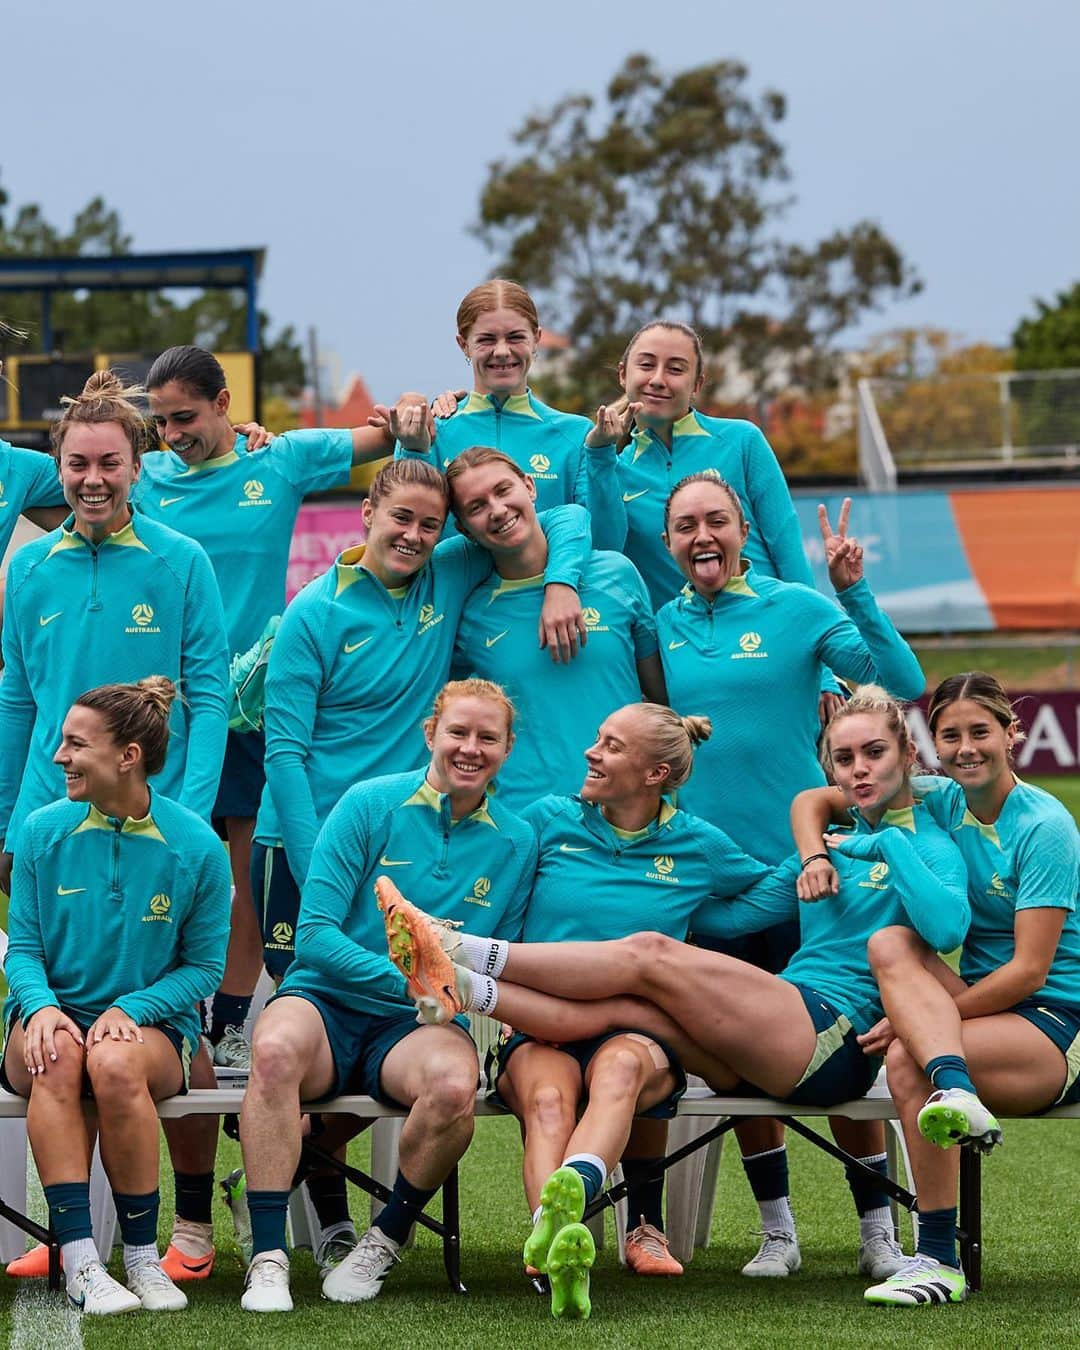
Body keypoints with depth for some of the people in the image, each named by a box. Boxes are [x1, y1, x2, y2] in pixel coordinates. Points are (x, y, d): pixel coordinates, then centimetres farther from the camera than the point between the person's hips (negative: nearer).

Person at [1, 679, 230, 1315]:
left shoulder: (196, 845, -4)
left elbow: (204, 965, 2)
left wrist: (130, 1010, -15)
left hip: (151, 1023, -1)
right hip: (56, 1012, 1)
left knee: (116, 1061, -38)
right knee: (56, 1057, -36)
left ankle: (143, 1258, -22)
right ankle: (81, 1264, -40)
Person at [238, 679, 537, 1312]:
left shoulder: (516, 844, 7)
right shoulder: (371, 805, -2)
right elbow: (315, 934, -8)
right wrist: (411, 980, -21)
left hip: (416, 1026, 2)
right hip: (326, 1001, -1)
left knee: (455, 1084, -36)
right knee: (276, 1050, -38)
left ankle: (386, 1241, -8)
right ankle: (268, 1259, -33)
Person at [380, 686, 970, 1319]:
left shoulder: (928, 845, 4)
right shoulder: (832, 844, 27)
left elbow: (948, 927, -19)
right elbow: (733, 915, 29)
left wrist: (888, 845, -12)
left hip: (835, 1041, -7)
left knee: (650, 955, -20)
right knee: (617, 1008, -18)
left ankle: (468, 953, -23)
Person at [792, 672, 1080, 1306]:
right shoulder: (938, 802, 7)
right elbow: (813, 800, 17)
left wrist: (915, 1019, -21)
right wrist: (815, 856, -6)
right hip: (975, 1001, 6)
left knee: (908, 1058, -33)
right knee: (890, 943, -23)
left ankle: (940, 1260, -30)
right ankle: (955, 1091, -46)